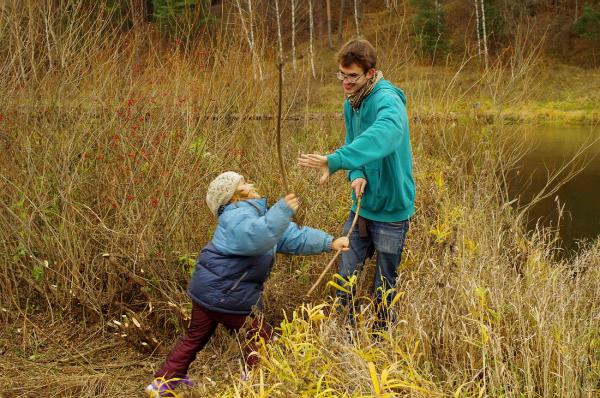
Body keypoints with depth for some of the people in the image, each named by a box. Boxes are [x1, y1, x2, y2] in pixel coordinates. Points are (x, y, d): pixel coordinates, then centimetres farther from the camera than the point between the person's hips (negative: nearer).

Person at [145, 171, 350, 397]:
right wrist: (282, 211, -45)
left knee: (196, 338, 21)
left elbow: (294, 237, 10)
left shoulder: (256, 214, 14)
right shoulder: (237, 217, -18)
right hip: (226, 296, -11)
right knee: (260, 336, 5)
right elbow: (256, 238, -43)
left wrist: (329, 243, 3)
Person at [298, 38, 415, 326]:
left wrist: (335, 161, -55)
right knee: (345, 279, 12)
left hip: (391, 212, -7)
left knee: (384, 289, 9)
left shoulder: (387, 101, -24)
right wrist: (357, 175, -15)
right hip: (361, 207, 7)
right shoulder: (351, 105, 4)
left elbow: (383, 136, -46)